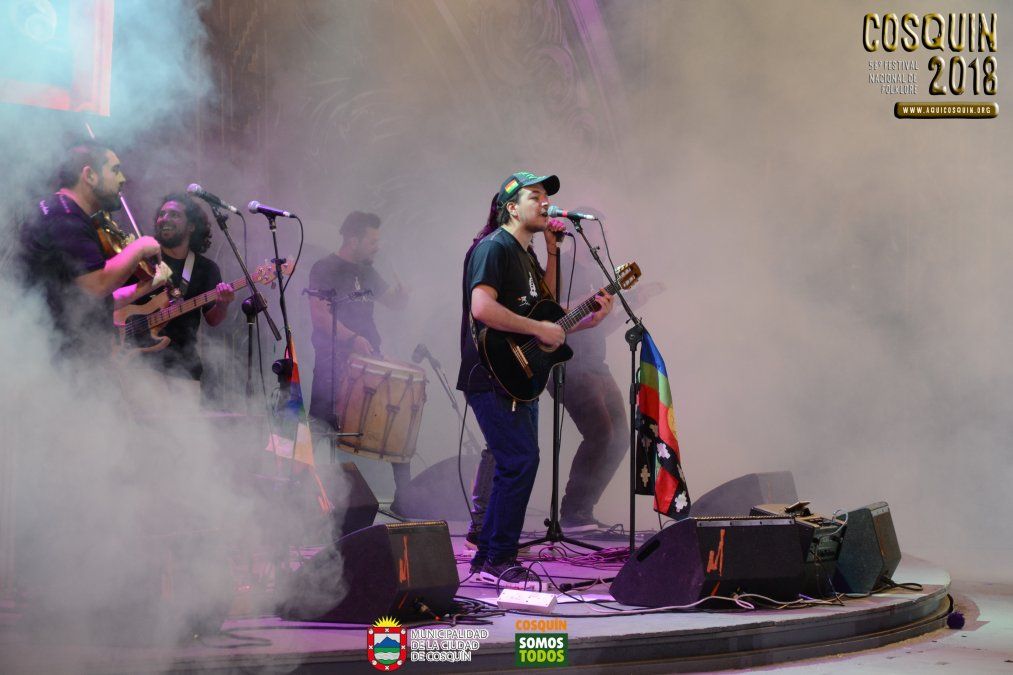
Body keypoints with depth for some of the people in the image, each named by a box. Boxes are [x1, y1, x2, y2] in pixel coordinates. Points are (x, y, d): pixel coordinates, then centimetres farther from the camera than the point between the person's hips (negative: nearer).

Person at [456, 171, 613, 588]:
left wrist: (588, 319, 8)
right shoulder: (494, 247, -12)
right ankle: (499, 560, -7)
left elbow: (544, 310, 21)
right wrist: (539, 329, -23)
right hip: (492, 377, -10)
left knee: (516, 465, 11)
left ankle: (487, 558, 19)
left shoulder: (527, 254, 19)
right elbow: (482, 307, -26)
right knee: (521, 460, -14)